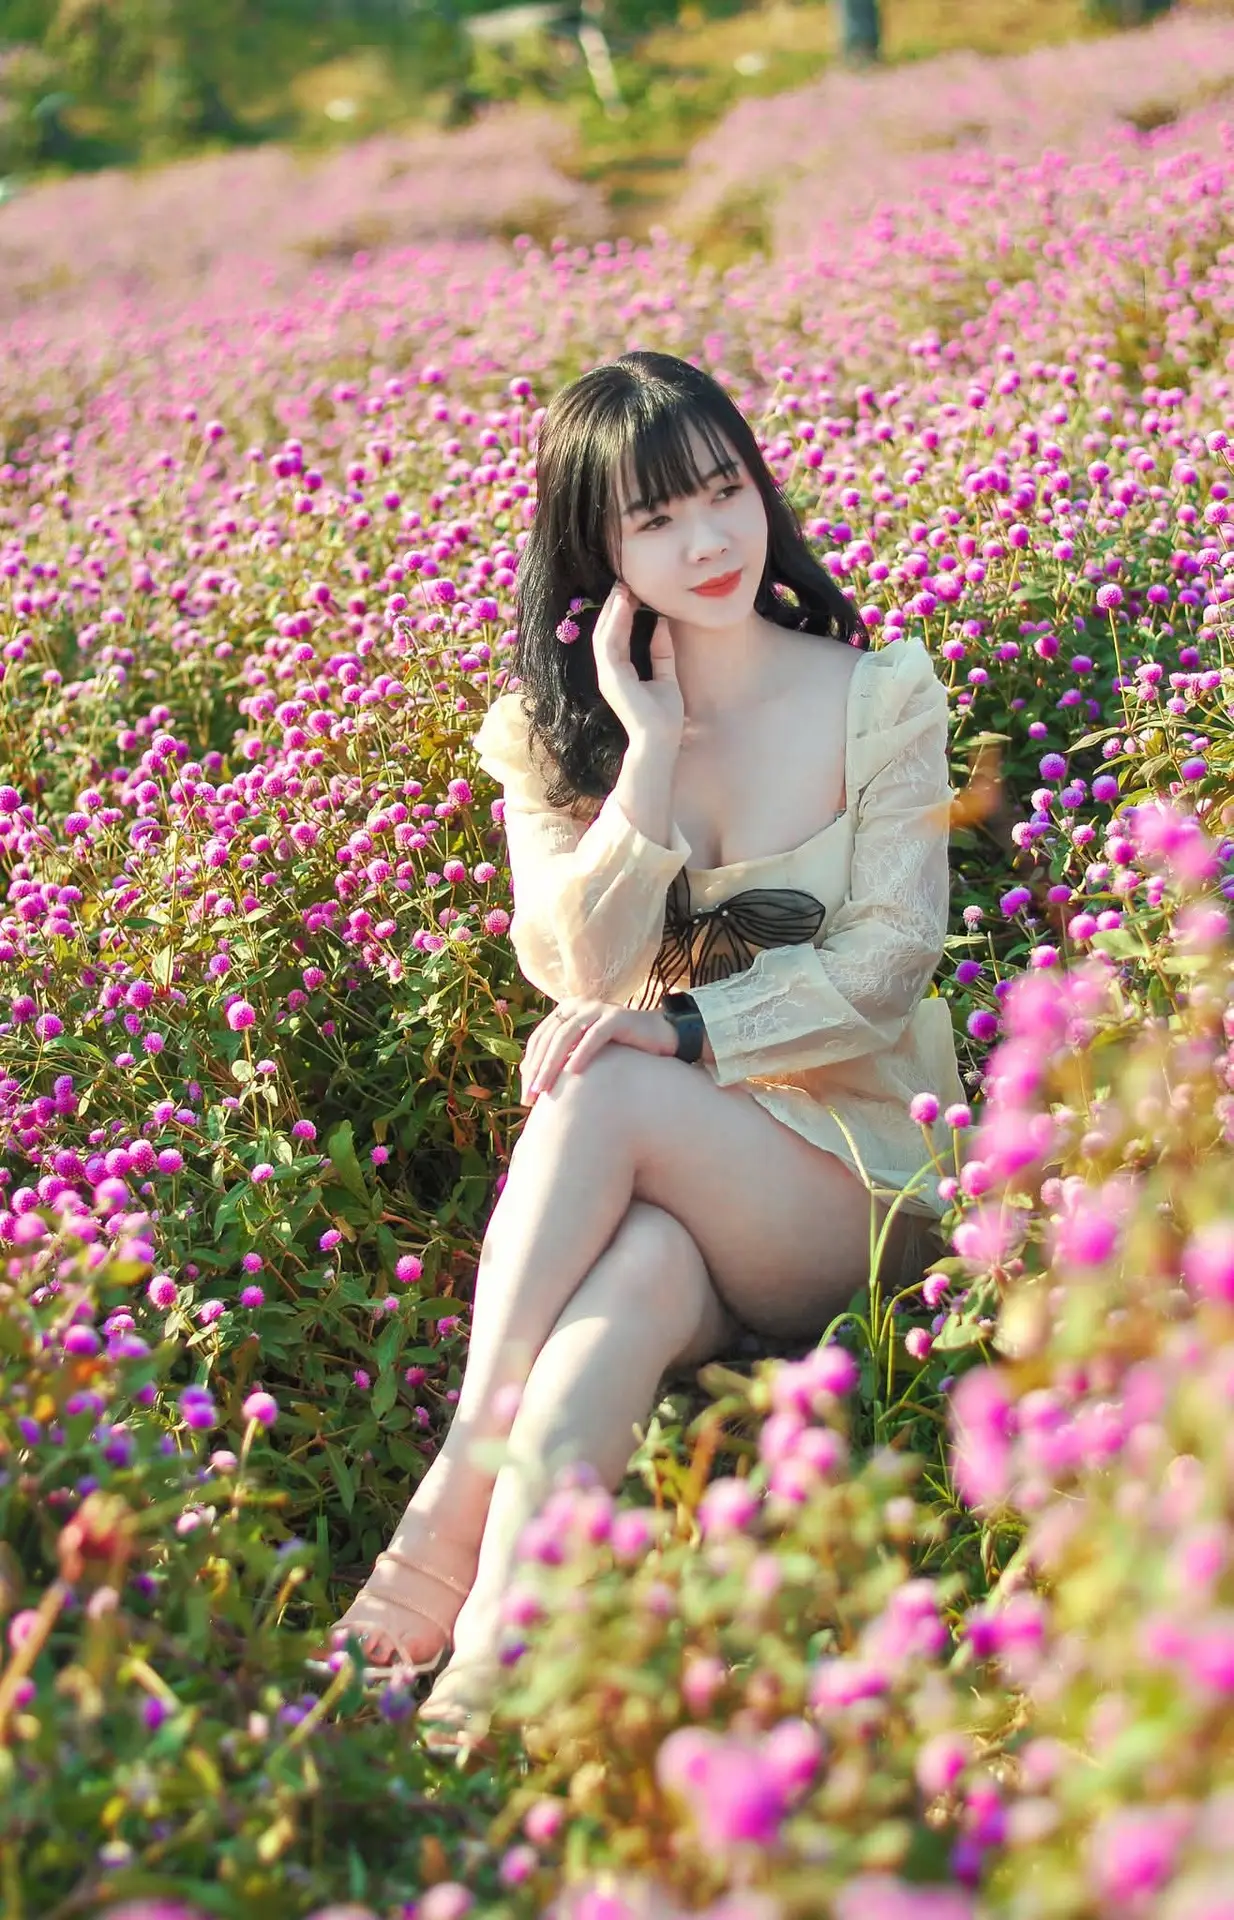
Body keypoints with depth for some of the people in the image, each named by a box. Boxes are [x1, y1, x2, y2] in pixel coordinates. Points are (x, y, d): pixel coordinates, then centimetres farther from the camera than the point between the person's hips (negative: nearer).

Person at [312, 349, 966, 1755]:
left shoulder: (880, 697, 0)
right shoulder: (552, 729, 6)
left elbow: (889, 959, -8)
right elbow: (588, 972, -6)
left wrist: (685, 1029, -23)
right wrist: (654, 743, -14)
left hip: (862, 1188, -2)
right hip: (662, 1182, 2)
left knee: (607, 1089, -32)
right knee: (638, 1274, -36)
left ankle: (449, 1510, -33)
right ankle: (489, 1664, -47)